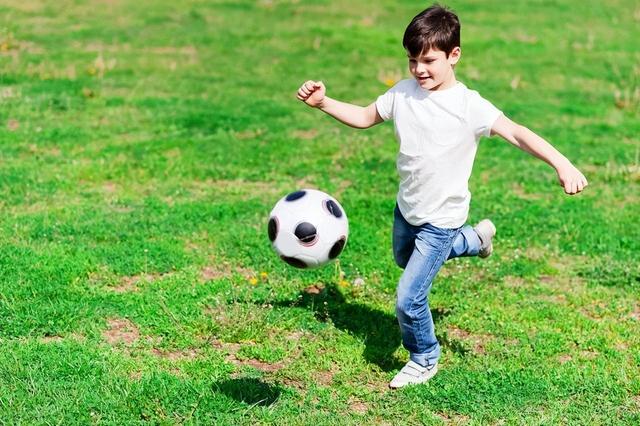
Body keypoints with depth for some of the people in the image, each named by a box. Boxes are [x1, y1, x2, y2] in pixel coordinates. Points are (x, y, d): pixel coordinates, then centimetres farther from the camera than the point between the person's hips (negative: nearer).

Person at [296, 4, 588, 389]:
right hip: (407, 208, 7)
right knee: (404, 259, 35)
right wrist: (323, 103, -4)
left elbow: (515, 133, -32)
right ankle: (474, 240, 52)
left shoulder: (468, 106, -23)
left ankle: (425, 360, 21)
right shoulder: (403, 93, -7)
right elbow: (364, 117, 8)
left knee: (409, 298, -8)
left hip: (441, 219, -7)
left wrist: (561, 163, -46)